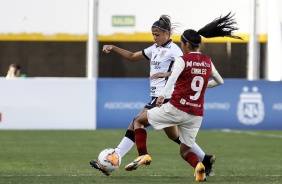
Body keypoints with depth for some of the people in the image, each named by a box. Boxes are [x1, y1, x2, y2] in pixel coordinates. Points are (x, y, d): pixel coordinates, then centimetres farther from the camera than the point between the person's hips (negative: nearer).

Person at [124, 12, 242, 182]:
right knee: (185, 152, 17)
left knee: (139, 120, 14)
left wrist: (163, 95, -33)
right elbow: (220, 81, 26)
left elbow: (173, 77, -25)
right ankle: (198, 165, -16)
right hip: (196, 115, 5)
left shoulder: (182, 60, -6)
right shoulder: (208, 62, 11)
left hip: (177, 109, -5)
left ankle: (143, 155, -2)